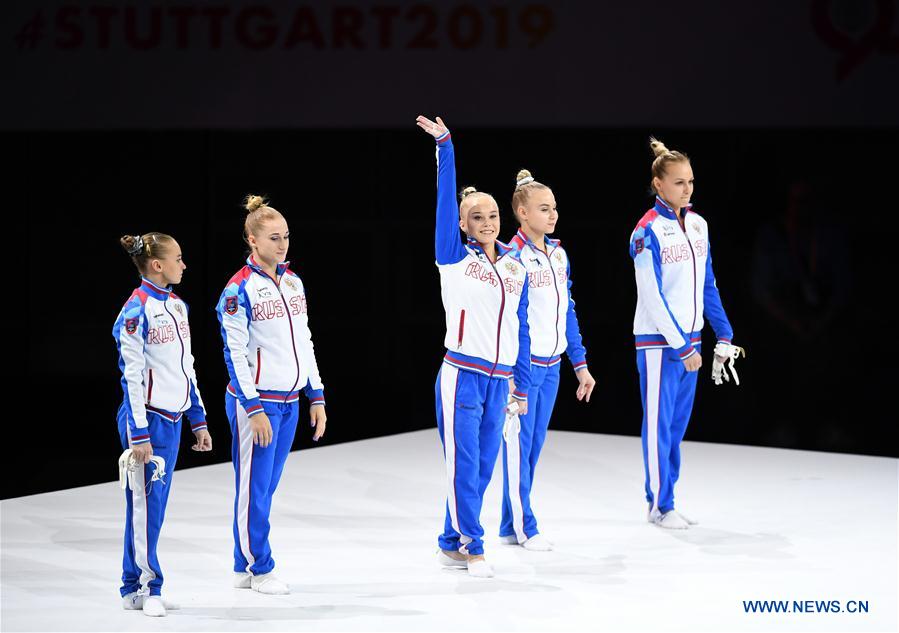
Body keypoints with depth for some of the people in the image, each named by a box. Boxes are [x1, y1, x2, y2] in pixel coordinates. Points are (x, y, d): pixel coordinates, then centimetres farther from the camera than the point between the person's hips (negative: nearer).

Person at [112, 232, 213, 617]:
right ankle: (146, 588, 6)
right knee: (146, 503, -3)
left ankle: (133, 589, 17)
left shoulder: (177, 306, 12)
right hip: (147, 417, -8)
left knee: (156, 503, 10)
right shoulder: (137, 311, -14)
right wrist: (139, 433, -18)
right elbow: (132, 376, -16)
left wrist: (198, 421, 17)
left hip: (173, 419, 8)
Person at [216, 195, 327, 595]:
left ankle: (243, 568, 19)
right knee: (254, 488, 0)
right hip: (255, 400, -7)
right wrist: (254, 408, -15)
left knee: (267, 487, 10)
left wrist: (316, 397, 12)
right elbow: (235, 354, -13)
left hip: (289, 401, 7)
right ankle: (259, 569, 10)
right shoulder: (239, 290, -11)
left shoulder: (293, 282, 9)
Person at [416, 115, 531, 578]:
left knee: (482, 468, 9)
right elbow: (445, 199, -10)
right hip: (462, 374, -5)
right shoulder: (454, 258, 0)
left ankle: (451, 543, 20)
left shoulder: (515, 268, 11)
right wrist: (444, 147, -16)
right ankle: (472, 546, 4)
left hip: (499, 380, 5)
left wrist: (521, 384, 15)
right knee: (463, 464, -4)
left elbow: (520, 329, 15)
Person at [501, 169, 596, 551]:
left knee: (534, 447, 11)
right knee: (519, 447, 0)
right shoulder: (511, 258, -13)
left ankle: (510, 525, 19)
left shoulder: (558, 254, 9)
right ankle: (524, 529, 8)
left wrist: (580, 364, 14)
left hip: (551, 365, 7)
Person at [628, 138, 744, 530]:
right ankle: (659, 505, 9)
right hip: (658, 342, -6)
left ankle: (665, 498, 20)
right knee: (659, 423, 0)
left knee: (678, 423, 11)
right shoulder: (647, 232, -13)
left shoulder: (698, 225, 7)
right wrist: (681, 347, -15)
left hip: (689, 339, 6)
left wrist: (724, 335, 9)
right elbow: (652, 298, -15)